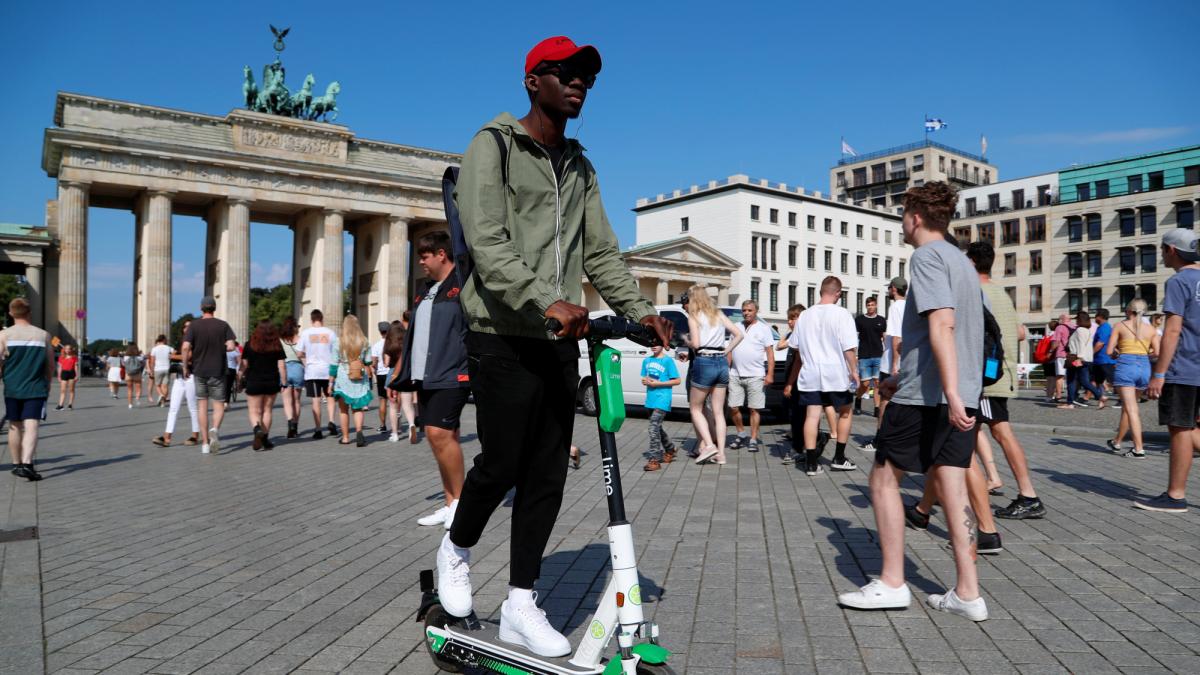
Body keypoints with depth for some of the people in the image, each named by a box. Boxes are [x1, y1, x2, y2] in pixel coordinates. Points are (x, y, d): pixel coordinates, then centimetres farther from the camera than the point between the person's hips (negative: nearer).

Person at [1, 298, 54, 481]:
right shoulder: (43, 335, 2)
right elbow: (51, 365, 7)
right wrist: (47, 385, 21)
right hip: (36, 389, -1)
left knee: (15, 426, 15)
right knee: (31, 427, -6)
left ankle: (17, 464, 26)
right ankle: (27, 464, -22)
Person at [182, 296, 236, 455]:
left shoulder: (194, 325, -2)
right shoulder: (223, 325, -3)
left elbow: (186, 347, -12)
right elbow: (231, 346, -10)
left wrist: (185, 366, 0)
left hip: (199, 371, 1)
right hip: (218, 371, -1)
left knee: (202, 406, 9)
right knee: (219, 405, 6)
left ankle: (205, 443, 10)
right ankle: (215, 429, -24)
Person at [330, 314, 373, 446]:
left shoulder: (338, 342, -6)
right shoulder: (364, 342, 0)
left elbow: (334, 364, -5)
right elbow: (368, 363, 5)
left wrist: (331, 381, 2)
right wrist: (369, 378, 16)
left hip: (343, 379, -1)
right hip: (360, 380, 1)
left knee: (343, 409, 13)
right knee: (358, 408, 9)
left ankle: (345, 438, 16)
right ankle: (359, 430, -15)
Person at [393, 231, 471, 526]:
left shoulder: (463, 286, -5)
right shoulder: (425, 291, 20)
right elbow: (412, 334, 24)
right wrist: (402, 371, 21)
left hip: (450, 376, -8)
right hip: (424, 377, 8)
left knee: (439, 433, -15)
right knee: (441, 437, 10)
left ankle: (459, 501, 0)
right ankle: (449, 504, 17)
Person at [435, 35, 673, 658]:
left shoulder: (580, 168, 19)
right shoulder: (493, 146, -1)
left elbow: (601, 251, 15)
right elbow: (487, 245, -15)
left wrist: (638, 310, -1)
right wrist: (545, 299, -29)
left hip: (560, 340, 6)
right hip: (505, 337, -6)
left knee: (547, 477, 5)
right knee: (501, 465, -4)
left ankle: (520, 607, 16)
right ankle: (457, 549, 28)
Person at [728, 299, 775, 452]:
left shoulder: (764, 328, 3)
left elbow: (770, 353, -1)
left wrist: (770, 374, -10)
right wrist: (726, 370, 11)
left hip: (755, 375, -4)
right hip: (735, 375, 4)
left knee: (754, 409, 0)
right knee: (733, 408, 2)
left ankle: (753, 440, 7)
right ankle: (741, 434, 20)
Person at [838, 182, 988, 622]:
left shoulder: (926, 256, -9)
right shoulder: (961, 260, 19)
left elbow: (942, 324, -22)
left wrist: (950, 393, -29)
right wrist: (902, 379, 30)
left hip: (927, 394, -8)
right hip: (961, 394, 8)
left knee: (884, 478, 3)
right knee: (952, 486, 8)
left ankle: (892, 584, 9)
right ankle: (968, 593, 10)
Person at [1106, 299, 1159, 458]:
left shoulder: (1120, 326, 1)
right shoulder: (1151, 329, 9)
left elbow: (1109, 351, -3)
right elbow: (1157, 352, 1)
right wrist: (1143, 352, 20)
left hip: (1125, 365, -4)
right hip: (1144, 367, 4)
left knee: (1131, 409, -6)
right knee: (1127, 406, 17)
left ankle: (1139, 449, -13)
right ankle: (1117, 442, 29)